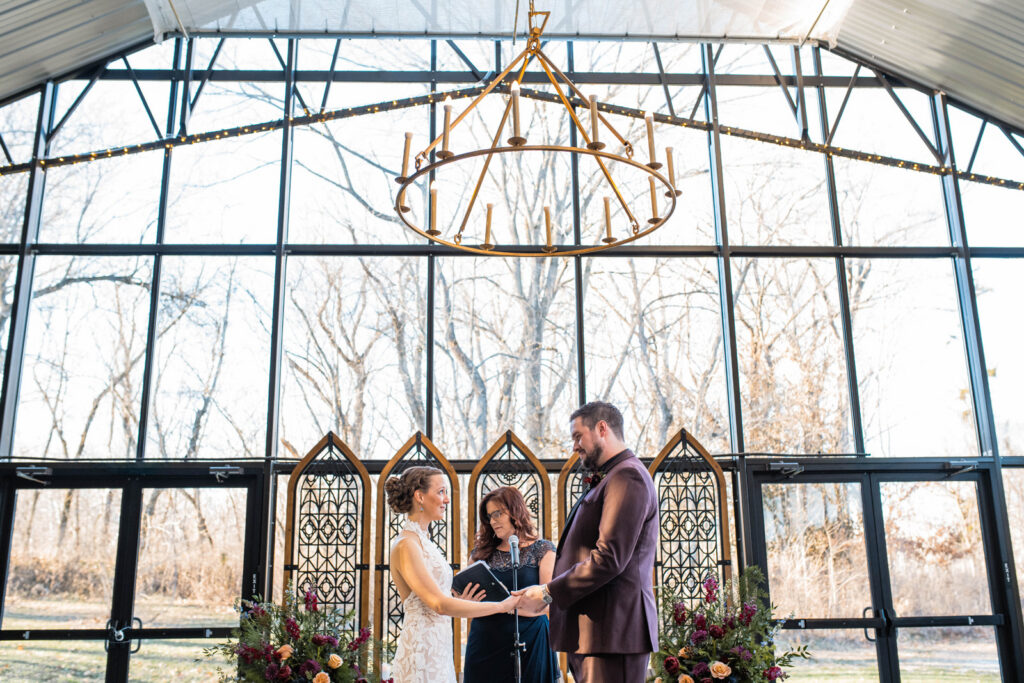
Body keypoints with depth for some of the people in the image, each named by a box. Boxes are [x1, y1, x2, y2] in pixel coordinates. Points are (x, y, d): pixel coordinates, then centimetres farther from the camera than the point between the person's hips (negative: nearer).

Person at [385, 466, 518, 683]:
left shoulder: (424, 541, 14)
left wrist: (460, 603, 5)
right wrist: (502, 606, -16)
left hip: (438, 650, 8)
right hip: (422, 651, -8)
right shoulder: (406, 545, -14)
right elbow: (439, 604, -21)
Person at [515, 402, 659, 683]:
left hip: (612, 631, -10)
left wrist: (548, 593, -12)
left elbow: (609, 558, -19)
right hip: (595, 631, 10)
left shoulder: (627, 476, -11)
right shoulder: (611, 478, 21)